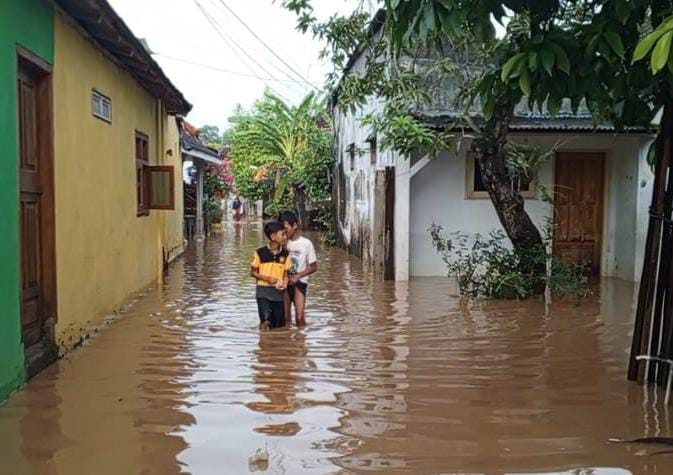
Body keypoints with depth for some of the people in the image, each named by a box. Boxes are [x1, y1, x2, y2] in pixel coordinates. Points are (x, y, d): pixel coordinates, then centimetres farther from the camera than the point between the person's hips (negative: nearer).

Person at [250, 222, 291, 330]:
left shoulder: (285, 254, 2)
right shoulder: (260, 253, -6)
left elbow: (286, 273, 9)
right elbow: (253, 272, 3)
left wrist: (285, 284, -11)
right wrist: (267, 278, -13)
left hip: (278, 292, 3)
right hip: (263, 291, -3)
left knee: (278, 326, 5)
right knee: (266, 321, -19)